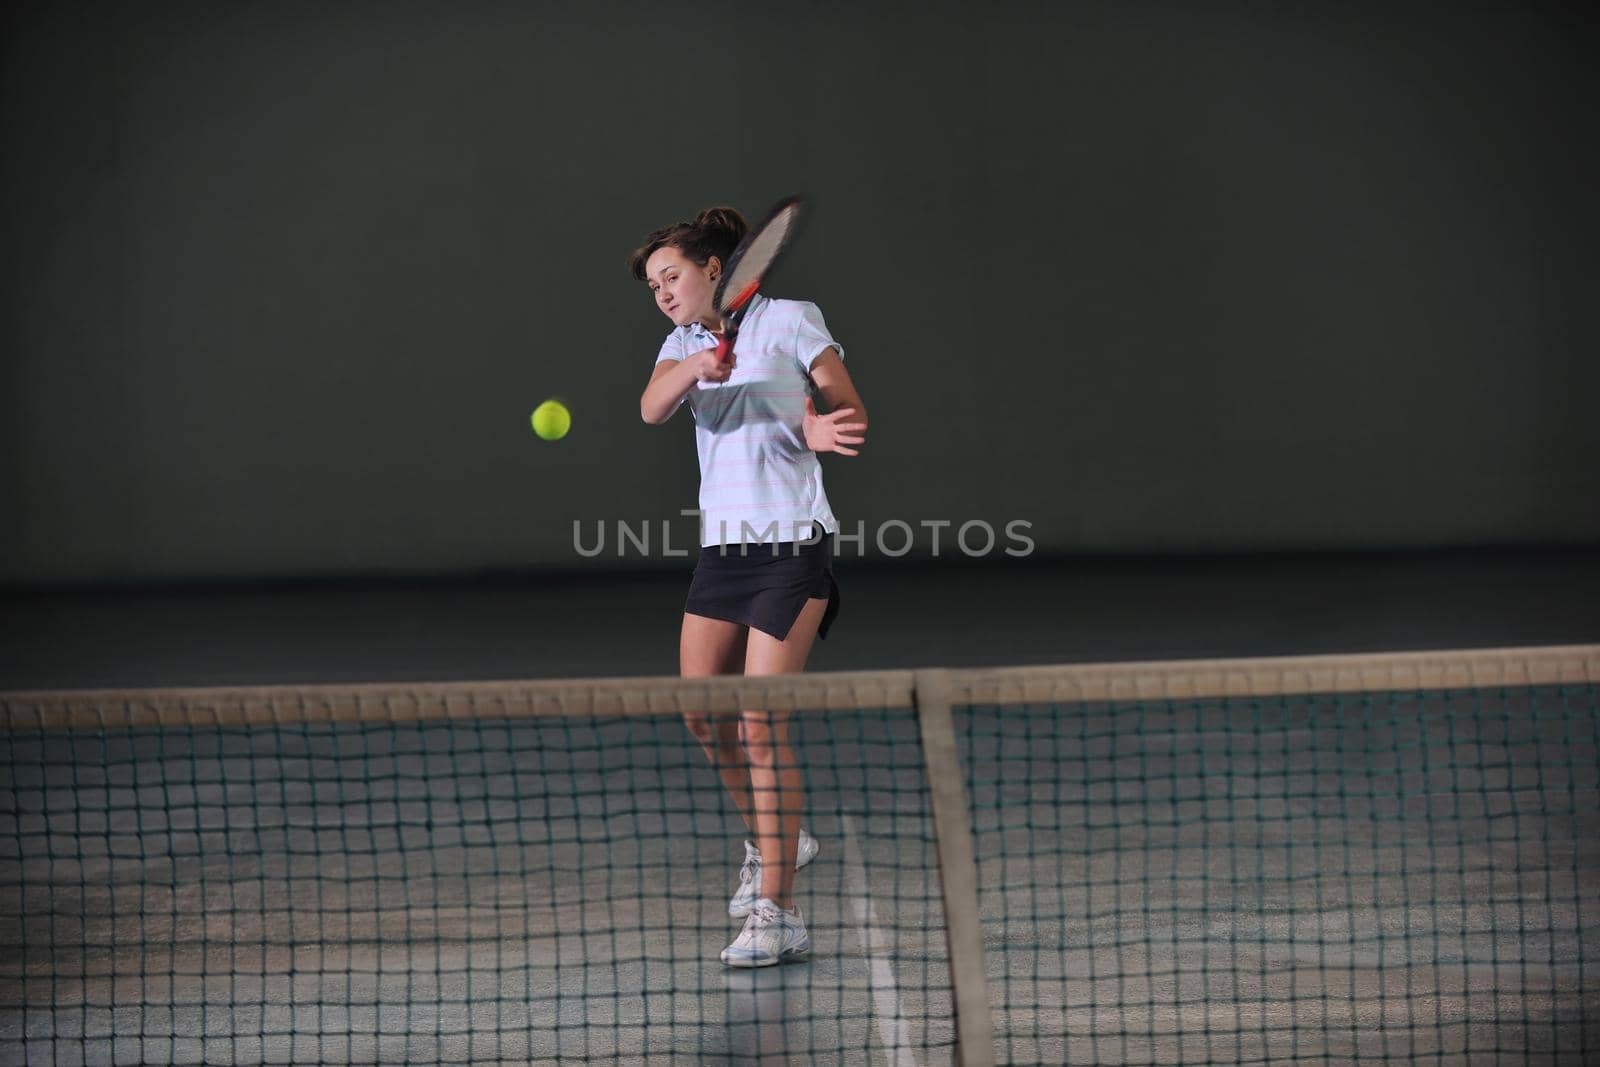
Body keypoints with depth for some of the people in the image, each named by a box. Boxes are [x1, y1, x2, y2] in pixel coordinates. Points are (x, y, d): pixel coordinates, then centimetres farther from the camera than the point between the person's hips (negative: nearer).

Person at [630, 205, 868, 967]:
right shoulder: (683, 344, 14)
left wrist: (819, 432, -24)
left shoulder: (787, 320, 0)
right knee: (703, 712, 9)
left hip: (791, 546, -6)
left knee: (761, 721, -12)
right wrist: (694, 368, -28)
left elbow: (850, 410, -2)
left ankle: (777, 915, -11)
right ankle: (771, 840, 35)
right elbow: (652, 409, -8)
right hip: (721, 546, 6)